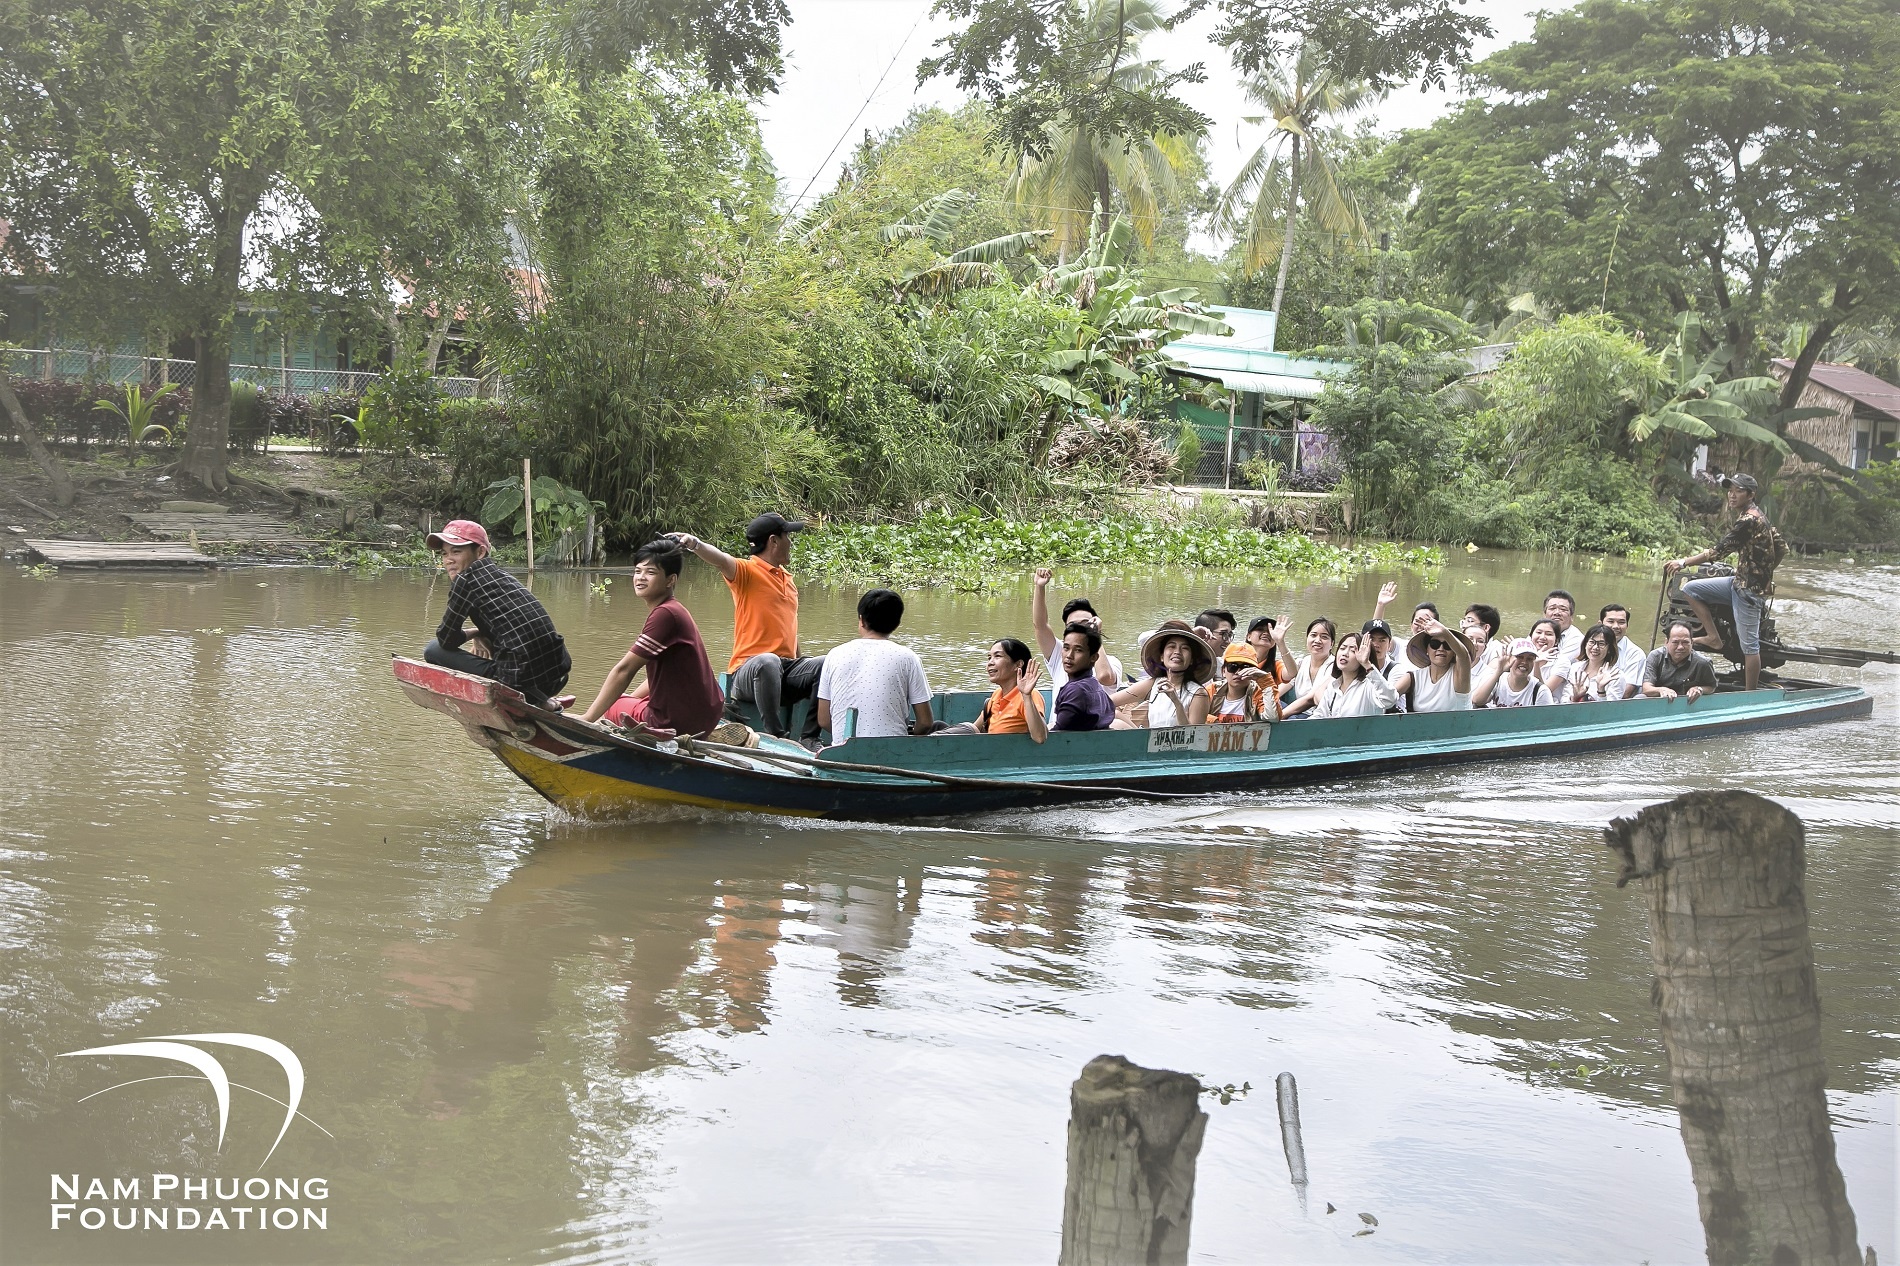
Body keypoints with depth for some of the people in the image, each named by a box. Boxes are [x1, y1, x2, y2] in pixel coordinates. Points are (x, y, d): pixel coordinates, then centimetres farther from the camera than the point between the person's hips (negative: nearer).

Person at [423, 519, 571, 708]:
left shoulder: (466, 579, -6)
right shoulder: (500, 573, 18)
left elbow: (446, 639, -2)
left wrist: (475, 634, 16)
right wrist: (481, 636, 13)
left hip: (521, 677, -10)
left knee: (434, 650, 1)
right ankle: (537, 700, 15)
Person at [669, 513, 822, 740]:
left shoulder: (787, 579, 24)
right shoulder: (747, 571, 0)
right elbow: (721, 560, -22)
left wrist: (803, 667, 26)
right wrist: (694, 544, -43)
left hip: (786, 670, 7)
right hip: (748, 670, -7)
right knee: (768, 661, -40)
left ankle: (808, 739, -18)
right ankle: (776, 737, -36)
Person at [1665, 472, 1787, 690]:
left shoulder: (1749, 520, -18)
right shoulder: (1757, 515, 13)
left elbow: (1720, 550, -22)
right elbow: (1781, 547, 19)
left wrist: (1683, 562, -19)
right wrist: (1765, 572, 22)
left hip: (1749, 588, -10)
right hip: (1739, 581, 10)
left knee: (1749, 644, -5)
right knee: (1690, 589, 8)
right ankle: (1713, 638, 7)